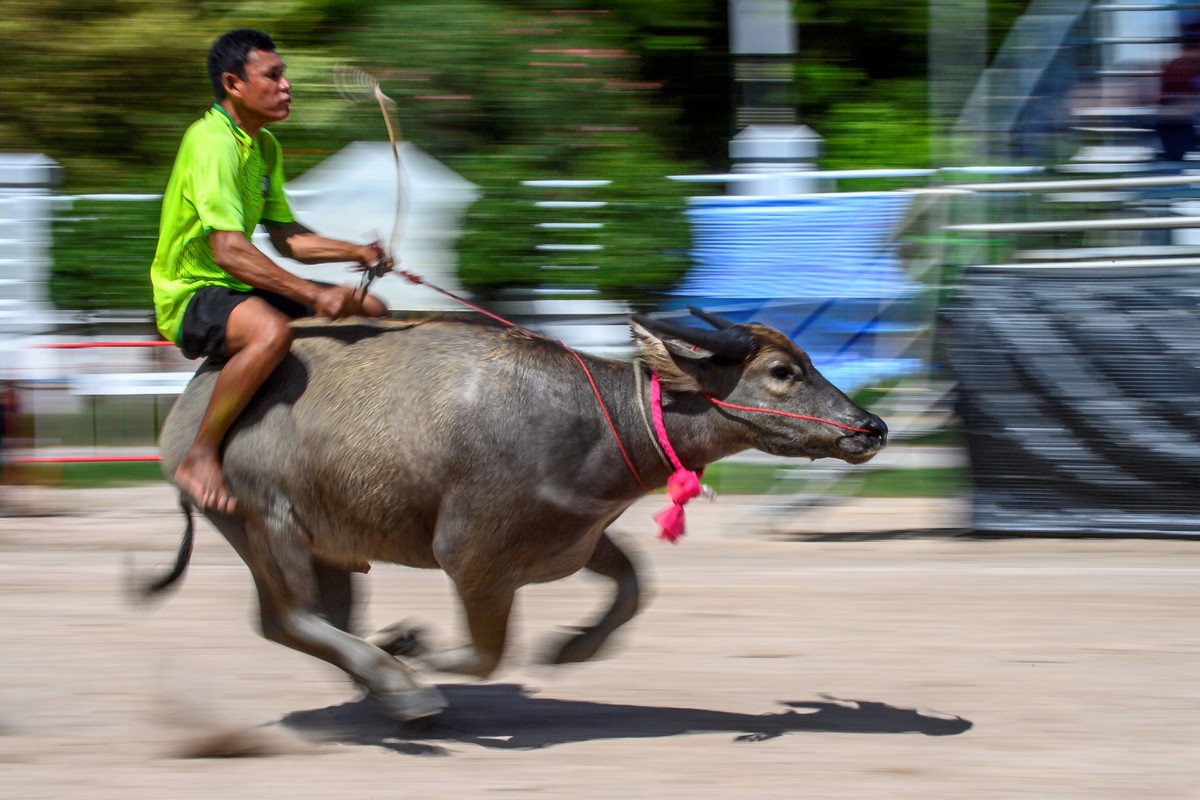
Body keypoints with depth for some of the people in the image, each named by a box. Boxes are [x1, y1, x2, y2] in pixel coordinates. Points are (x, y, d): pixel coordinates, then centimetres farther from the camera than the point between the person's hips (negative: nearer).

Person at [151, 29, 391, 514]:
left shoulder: (264, 146, 11)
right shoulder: (212, 143, -21)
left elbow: (286, 237, 16)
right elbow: (228, 250, -31)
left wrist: (357, 253, 1)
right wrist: (314, 295, -35)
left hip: (238, 290, 10)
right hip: (190, 297, -10)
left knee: (372, 310, 11)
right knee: (272, 330, -42)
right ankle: (200, 459, -29)